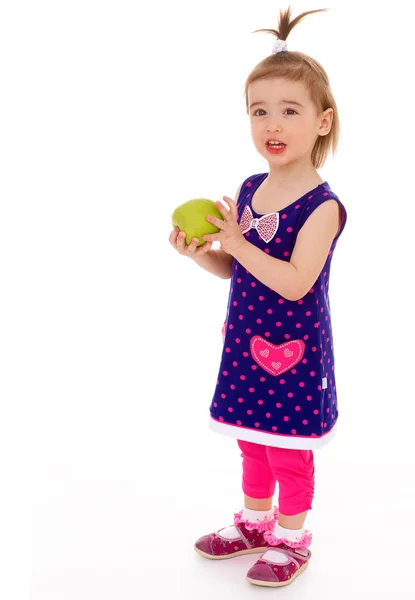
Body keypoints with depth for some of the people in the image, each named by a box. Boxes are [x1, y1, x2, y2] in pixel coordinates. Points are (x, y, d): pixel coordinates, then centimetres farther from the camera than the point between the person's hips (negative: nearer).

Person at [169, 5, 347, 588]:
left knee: (288, 450, 9)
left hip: (293, 351, -7)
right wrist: (199, 253, -11)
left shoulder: (321, 206, -20)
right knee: (253, 442, 22)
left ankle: (291, 540, 30)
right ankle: (254, 520, 43)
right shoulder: (248, 189, 2)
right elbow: (232, 270, 8)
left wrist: (236, 242, -26)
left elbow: (294, 282, -29)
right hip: (246, 343, 7)